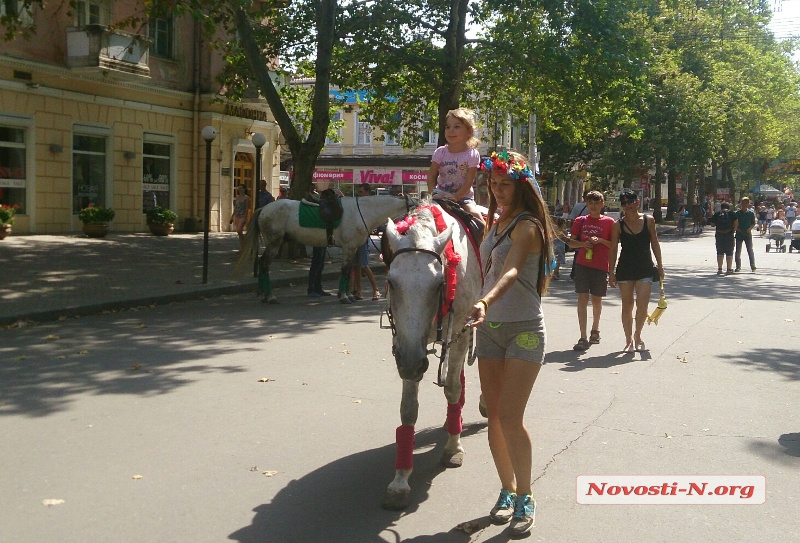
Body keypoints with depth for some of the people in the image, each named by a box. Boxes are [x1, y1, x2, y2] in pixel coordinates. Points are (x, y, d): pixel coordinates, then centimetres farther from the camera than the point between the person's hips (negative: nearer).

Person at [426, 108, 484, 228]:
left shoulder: (472, 154, -6)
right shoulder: (440, 152, 2)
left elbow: (469, 181, -10)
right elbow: (431, 176, 0)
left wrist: (455, 197, -21)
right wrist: (433, 193, -18)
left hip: (463, 196, -2)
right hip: (441, 195, 3)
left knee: (475, 214, -23)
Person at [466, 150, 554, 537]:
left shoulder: (527, 226, -14)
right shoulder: (493, 223, 11)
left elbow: (511, 271, -32)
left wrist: (486, 302, -46)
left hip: (524, 329, -7)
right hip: (490, 328, 7)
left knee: (510, 418, -10)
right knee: (494, 417, 9)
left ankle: (525, 498, 6)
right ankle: (507, 491, 24)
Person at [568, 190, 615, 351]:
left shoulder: (609, 222, 3)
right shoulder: (580, 221, 7)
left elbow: (613, 245, 4)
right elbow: (571, 242, 9)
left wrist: (600, 240, -13)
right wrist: (583, 244, -10)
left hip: (600, 266, 0)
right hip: (582, 264, 0)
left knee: (597, 300, 12)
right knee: (582, 299, -6)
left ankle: (595, 329, 36)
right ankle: (583, 338, -7)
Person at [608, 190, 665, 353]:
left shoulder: (648, 220, 1)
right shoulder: (618, 225, -1)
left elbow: (655, 244, 9)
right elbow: (613, 249, 1)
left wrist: (660, 266, 8)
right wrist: (611, 273, -2)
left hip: (645, 269, 0)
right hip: (625, 269, 0)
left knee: (642, 306, -8)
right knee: (627, 306, 6)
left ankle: (637, 336, 17)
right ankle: (629, 340, 19)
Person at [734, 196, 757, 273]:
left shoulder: (751, 213, 1)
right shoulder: (737, 213, 0)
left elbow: (753, 223, 8)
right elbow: (734, 224, 6)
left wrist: (750, 228, -10)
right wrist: (737, 228, -11)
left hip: (748, 234, -1)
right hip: (739, 234, 1)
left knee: (750, 250, -3)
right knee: (738, 251, 4)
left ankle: (753, 266, 1)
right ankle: (738, 266, 13)